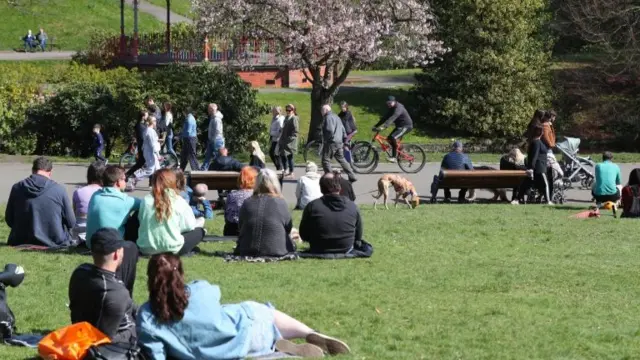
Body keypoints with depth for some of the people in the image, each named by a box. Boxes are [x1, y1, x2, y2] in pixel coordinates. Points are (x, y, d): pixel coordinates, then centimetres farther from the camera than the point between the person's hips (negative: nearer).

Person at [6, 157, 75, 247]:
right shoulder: (59, 190, -7)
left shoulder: (17, 188, -1)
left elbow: (9, 220, 9)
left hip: (22, 243, 3)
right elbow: (71, 223, -1)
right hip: (55, 244, -3)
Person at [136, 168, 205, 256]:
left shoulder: (146, 200, -6)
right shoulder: (179, 201, -11)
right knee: (199, 231, 18)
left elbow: (141, 220, 6)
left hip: (146, 249, 2)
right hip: (171, 249, -2)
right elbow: (190, 225, -4)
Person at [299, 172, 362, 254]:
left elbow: (304, 236, -3)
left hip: (318, 253, -1)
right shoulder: (353, 207, -7)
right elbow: (358, 237, 3)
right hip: (346, 252, 1)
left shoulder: (312, 206, -13)